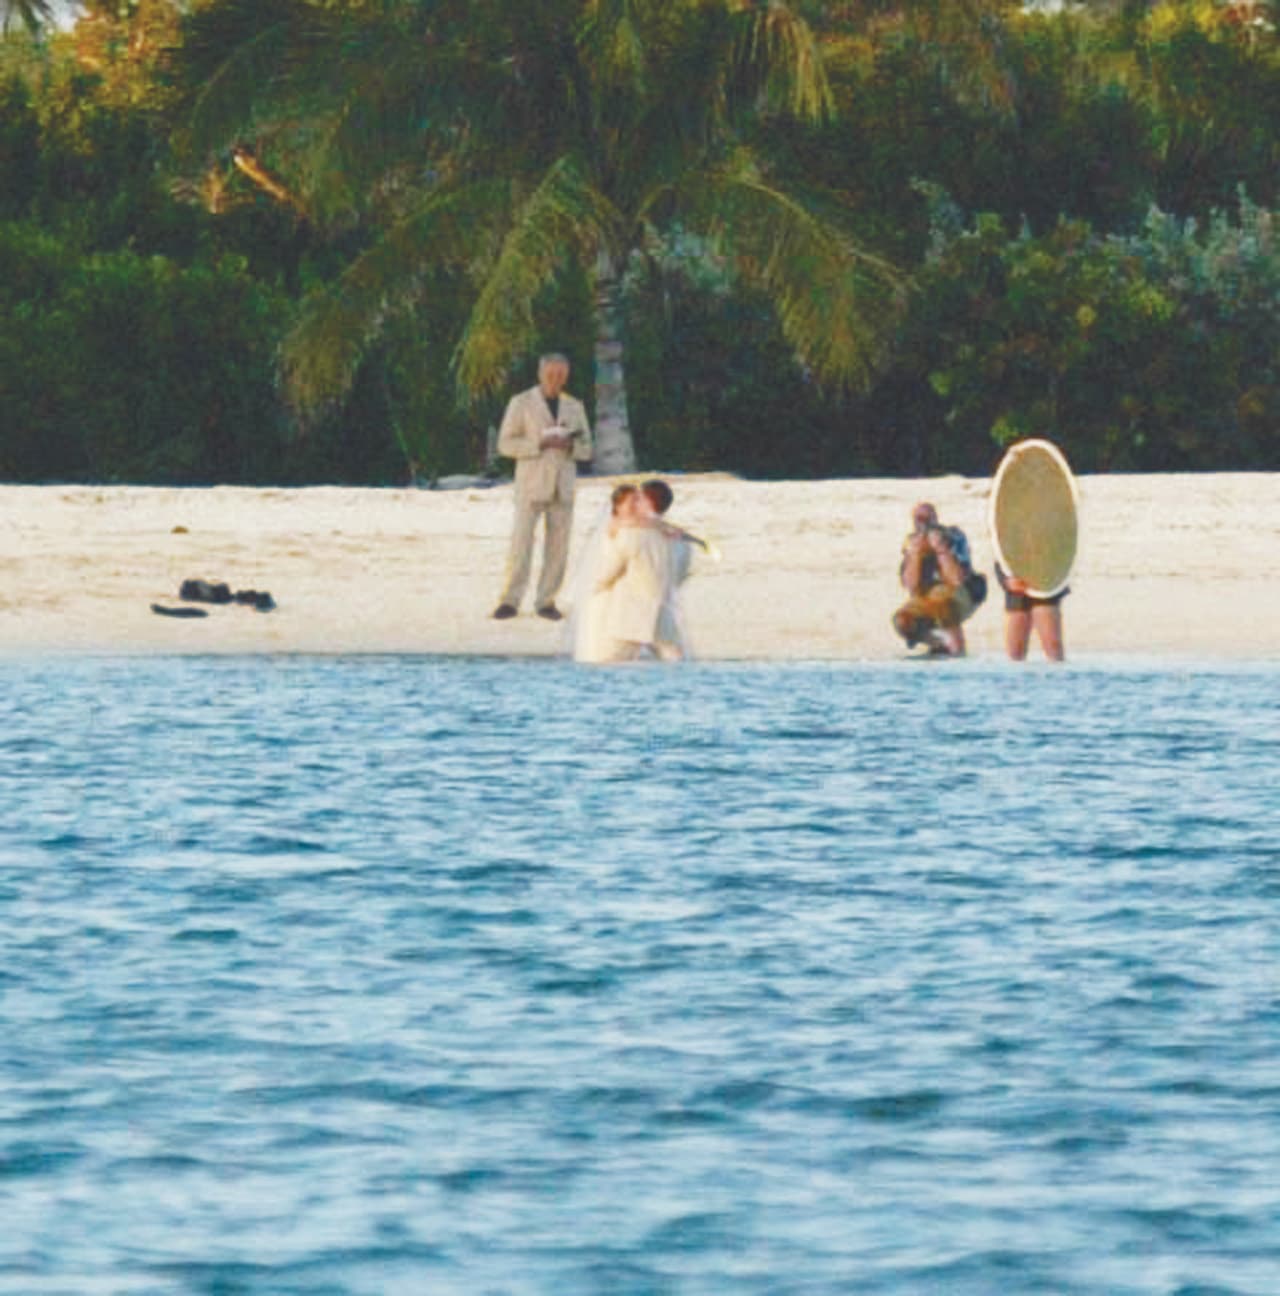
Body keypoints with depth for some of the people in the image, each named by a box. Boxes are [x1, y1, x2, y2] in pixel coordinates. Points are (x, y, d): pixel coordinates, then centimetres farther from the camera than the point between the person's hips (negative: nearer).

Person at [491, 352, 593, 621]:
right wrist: (540, 443, -16)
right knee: (521, 543, -10)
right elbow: (506, 444, -3)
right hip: (532, 485, -3)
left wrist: (570, 445, -10)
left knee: (558, 546, -1)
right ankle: (510, 601, -7)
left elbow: (586, 450, 14)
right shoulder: (521, 403, 2)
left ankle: (546, 601, 5)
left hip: (562, 487, 3)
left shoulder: (574, 407, 13)